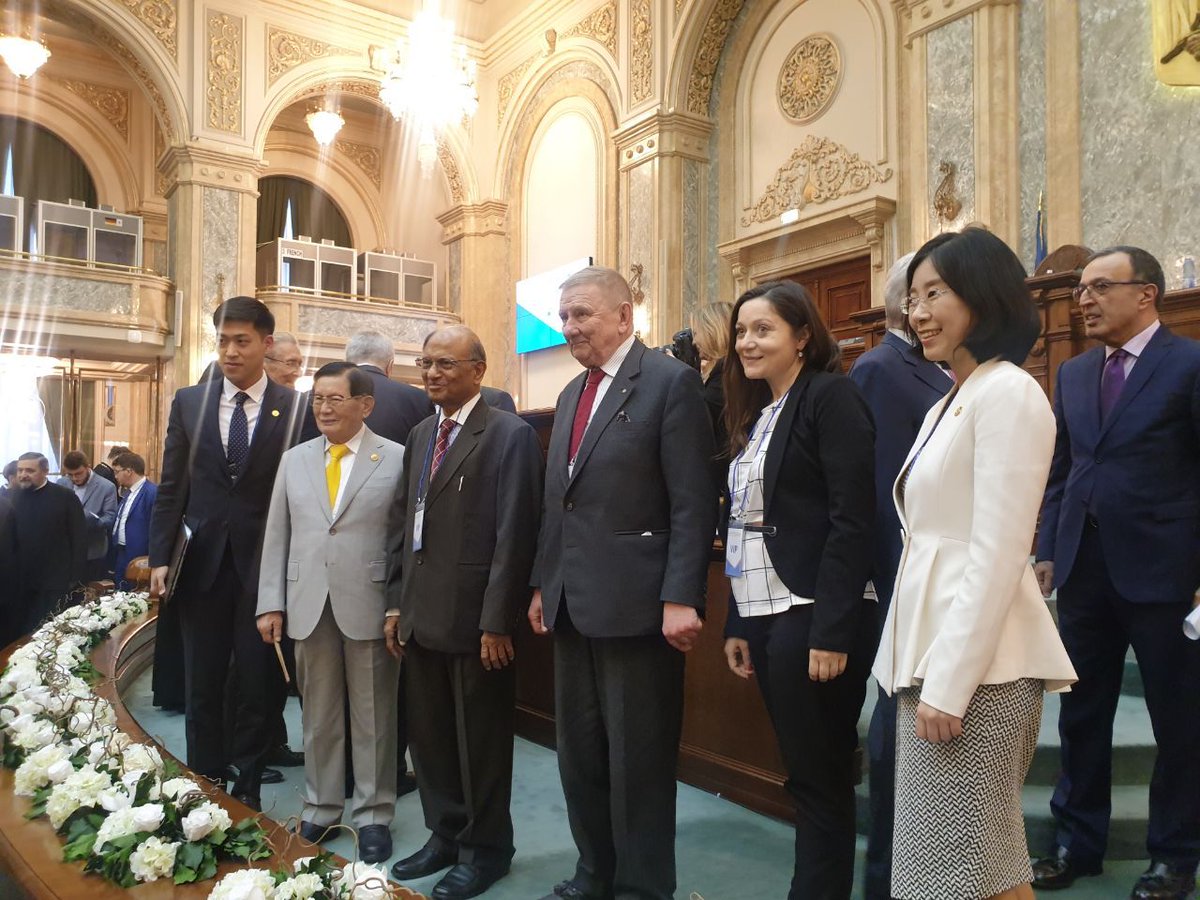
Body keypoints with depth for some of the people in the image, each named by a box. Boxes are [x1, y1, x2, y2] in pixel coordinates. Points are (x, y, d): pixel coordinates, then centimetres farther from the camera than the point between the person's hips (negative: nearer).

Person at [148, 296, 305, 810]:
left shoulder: (294, 407, -3)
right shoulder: (188, 402, 5)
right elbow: (171, 488, 6)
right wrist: (160, 558, 0)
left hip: (266, 568, -2)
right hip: (203, 565, 3)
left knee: (260, 687, 7)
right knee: (202, 689, 12)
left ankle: (246, 792, 25)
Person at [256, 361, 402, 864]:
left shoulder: (397, 459, -3)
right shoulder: (294, 460, 10)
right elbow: (277, 536, 9)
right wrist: (271, 603, 3)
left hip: (370, 605, -3)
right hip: (309, 605, 4)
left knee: (372, 717, 7)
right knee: (318, 715, 14)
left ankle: (372, 814, 21)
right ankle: (320, 808, 28)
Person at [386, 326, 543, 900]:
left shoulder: (510, 436, -10)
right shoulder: (420, 436, 14)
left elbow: (514, 536, -15)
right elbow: (403, 523, 16)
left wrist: (495, 622, -17)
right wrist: (397, 602, 11)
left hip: (474, 616, -7)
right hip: (421, 615, 7)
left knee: (480, 740, 8)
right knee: (429, 734, 17)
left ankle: (485, 849, 27)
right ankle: (445, 834, 36)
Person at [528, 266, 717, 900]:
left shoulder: (672, 381, -7)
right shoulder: (571, 394, 16)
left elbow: (693, 504, -13)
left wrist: (681, 599, -19)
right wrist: (543, 584, 15)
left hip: (635, 604, -7)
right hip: (571, 605, 8)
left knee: (637, 761, 5)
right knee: (579, 755, 17)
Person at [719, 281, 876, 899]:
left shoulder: (831, 397, -8)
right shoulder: (755, 415, 15)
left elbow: (852, 521, -16)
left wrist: (832, 631, -20)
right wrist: (737, 623, 12)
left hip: (811, 617, -7)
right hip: (764, 616, 8)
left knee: (820, 777, 4)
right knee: (802, 772, 15)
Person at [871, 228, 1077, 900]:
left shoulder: (1008, 393, -13)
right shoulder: (951, 403, 16)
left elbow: (999, 556, -19)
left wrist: (949, 684, -18)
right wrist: (927, 671, 14)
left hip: (975, 664, -9)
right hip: (936, 651, 9)